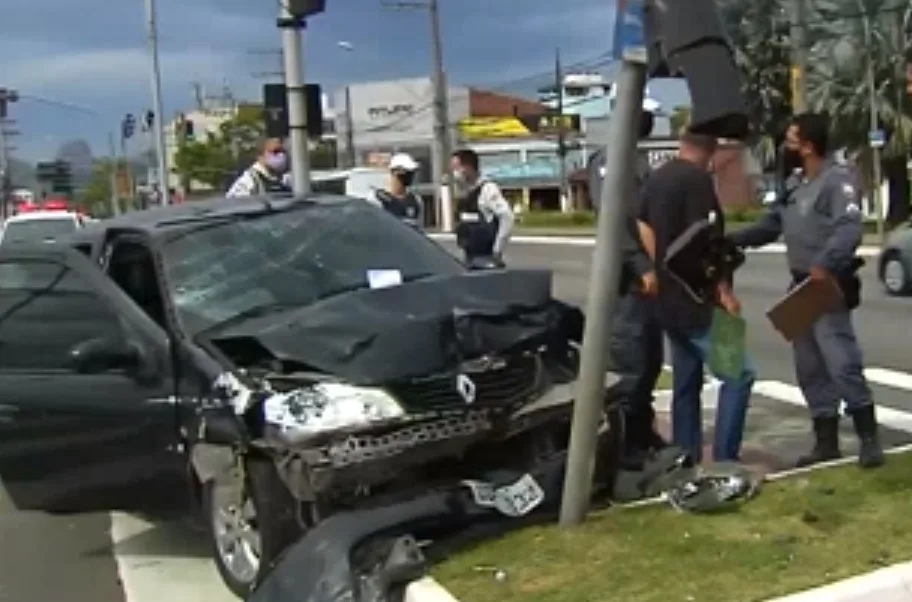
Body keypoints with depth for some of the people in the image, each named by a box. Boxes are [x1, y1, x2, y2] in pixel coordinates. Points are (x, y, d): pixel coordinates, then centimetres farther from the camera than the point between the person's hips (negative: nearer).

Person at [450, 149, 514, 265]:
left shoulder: (487, 189, -13)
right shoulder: (463, 193, 12)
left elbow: (507, 217, -20)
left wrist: (497, 250, -18)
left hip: (486, 258, -8)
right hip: (470, 257, 8)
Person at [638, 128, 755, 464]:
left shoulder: (656, 178, 11)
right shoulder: (697, 179, -14)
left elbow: (644, 231, 14)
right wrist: (724, 291, -15)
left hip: (668, 299, 9)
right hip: (697, 300, -9)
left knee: (686, 383, 14)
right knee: (737, 374, -7)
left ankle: (685, 460, 18)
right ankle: (724, 460, -9)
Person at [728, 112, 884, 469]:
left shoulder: (838, 179, -14)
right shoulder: (794, 182, 14)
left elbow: (850, 229, -28)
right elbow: (771, 225, 18)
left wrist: (825, 264, -42)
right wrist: (732, 240, 7)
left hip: (829, 288, -9)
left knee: (842, 364, -13)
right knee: (810, 370, 11)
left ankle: (869, 439, 0)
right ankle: (826, 442, 20)